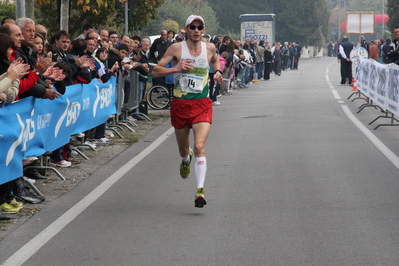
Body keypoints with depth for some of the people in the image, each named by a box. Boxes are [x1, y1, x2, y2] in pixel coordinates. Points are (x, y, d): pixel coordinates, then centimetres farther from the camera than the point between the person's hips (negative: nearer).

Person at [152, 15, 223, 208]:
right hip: (180, 104, 0)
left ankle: (200, 191, -25)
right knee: (183, 150, 15)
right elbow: (155, 71, -6)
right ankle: (186, 159, 54)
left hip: (202, 105, 0)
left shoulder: (210, 48, 5)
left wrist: (218, 72, 10)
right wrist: (176, 68, -21)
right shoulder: (177, 48, -4)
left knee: (199, 146, -20)